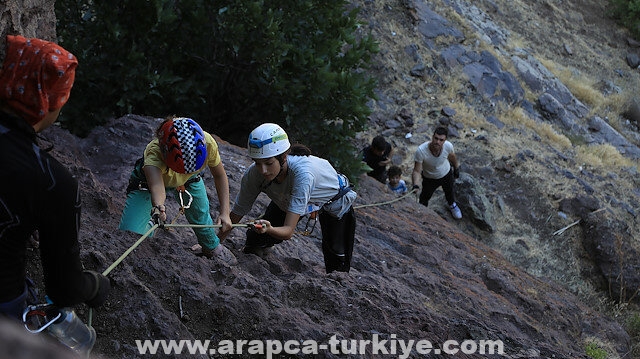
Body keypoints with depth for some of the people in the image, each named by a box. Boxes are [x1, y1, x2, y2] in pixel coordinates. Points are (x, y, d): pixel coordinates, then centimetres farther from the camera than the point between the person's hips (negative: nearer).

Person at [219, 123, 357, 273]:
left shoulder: (302, 173, -46)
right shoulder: (253, 174, -34)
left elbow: (288, 231, -48)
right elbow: (234, 217, -25)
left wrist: (269, 229, -67)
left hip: (333, 201, -3)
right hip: (287, 199, 3)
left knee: (337, 263, -2)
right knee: (255, 239, -6)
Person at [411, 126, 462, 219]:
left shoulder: (448, 146, -33)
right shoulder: (421, 150, -42)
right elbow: (417, 171, -34)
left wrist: (456, 168, 11)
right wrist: (415, 185, -51)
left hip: (446, 174, 3)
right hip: (429, 179, -3)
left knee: (449, 192, 31)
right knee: (425, 197, 18)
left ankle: (452, 205, 65)